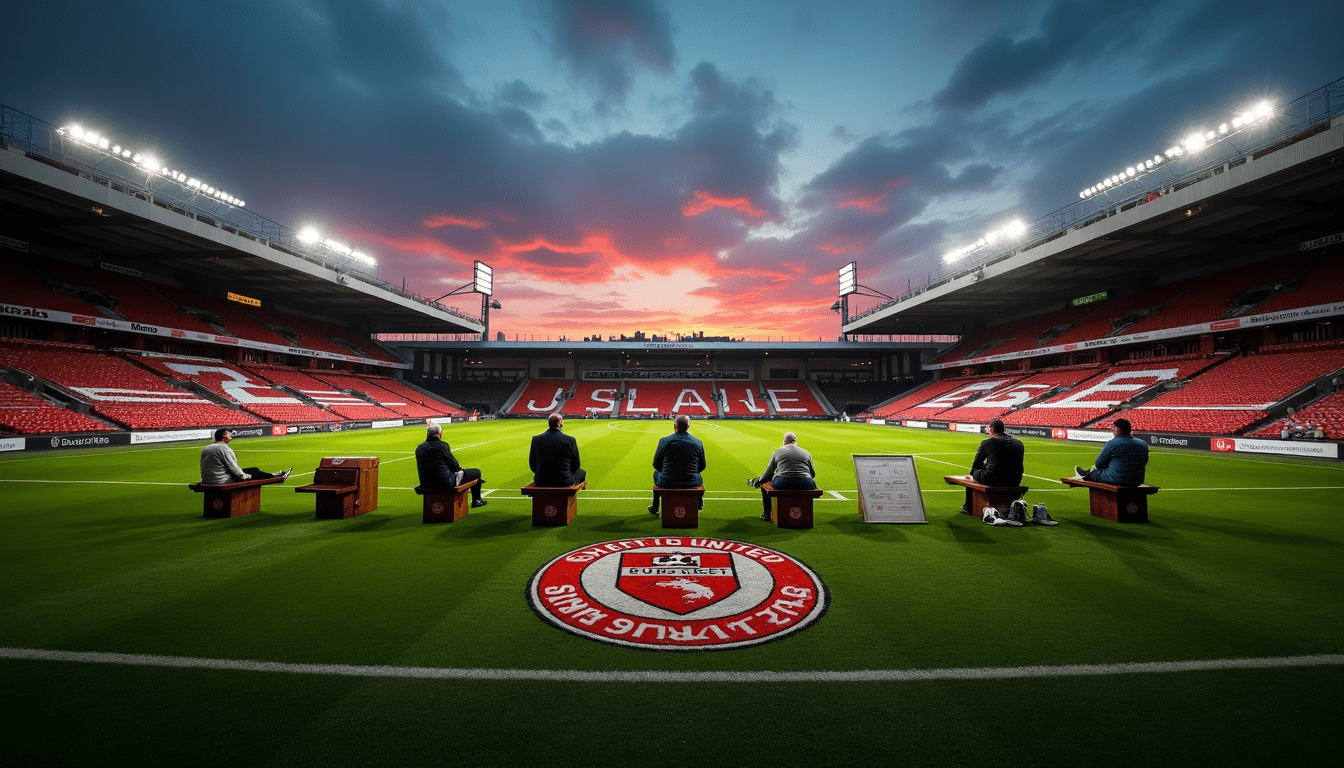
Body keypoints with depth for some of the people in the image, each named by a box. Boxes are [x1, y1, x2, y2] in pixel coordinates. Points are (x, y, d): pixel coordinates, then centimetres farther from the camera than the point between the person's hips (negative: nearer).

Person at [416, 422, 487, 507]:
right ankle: (476, 500, 29)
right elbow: (454, 465, -10)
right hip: (446, 484, -8)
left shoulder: (419, 448, 4)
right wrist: (459, 469, 14)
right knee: (476, 472, 13)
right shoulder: (442, 445, -15)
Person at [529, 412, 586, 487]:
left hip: (541, 484, 3)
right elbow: (575, 466, -1)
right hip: (565, 484, -2)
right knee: (582, 472, 28)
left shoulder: (536, 439, -5)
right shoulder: (570, 440, -11)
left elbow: (532, 466, 4)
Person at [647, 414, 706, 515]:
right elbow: (702, 467, 5)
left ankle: (654, 508, 44)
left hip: (667, 484, -1)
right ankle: (699, 503, 56)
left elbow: (656, 465, 1)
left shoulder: (664, 441, -8)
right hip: (691, 483, 1)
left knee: (656, 473, 33)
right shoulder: (698, 443, -6)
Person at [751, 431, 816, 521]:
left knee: (764, 482, 27)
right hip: (804, 486, 2)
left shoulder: (777, 452, 14)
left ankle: (766, 514, 32)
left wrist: (758, 481, 33)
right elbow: (812, 474, 21)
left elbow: (768, 472, 16)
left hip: (782, 485, -1)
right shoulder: (806, 453, 18)